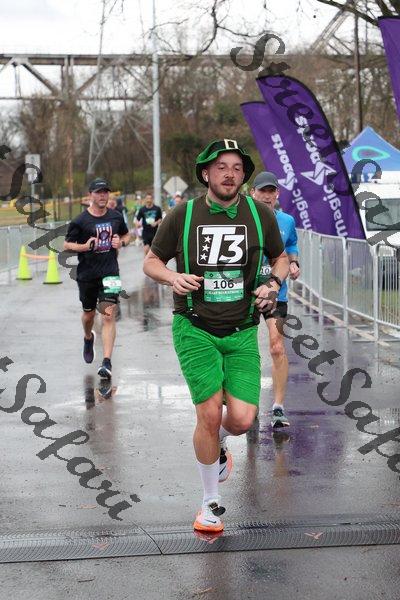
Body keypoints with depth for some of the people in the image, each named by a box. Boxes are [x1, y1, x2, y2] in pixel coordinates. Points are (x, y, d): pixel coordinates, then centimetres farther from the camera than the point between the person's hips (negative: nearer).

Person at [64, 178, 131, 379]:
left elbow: (126, 235, 19)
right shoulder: (80, 221, -7)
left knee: (109, 315, -12)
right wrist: (84, 246, -20)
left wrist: (121, 242, -3)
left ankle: (106, 362, -15)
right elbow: (67, 244, -2)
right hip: (87, 274, 0)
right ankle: (88, 338, 52)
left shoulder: (116, 217, 3)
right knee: (89, 313, 17)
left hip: (110, 272, 0)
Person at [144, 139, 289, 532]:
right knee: (210, 414, -10)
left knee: (242, 419, -8)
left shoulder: (259, 214, 1)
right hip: (195, 329, -2)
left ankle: (216, 445, 32)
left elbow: (280, 257, 17)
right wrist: (173, 277, -14)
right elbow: (151, 261, 8)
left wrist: (274, 284, -4)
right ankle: (210, 504, 13)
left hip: (242, 333, 2)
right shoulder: (182, 215, -3)